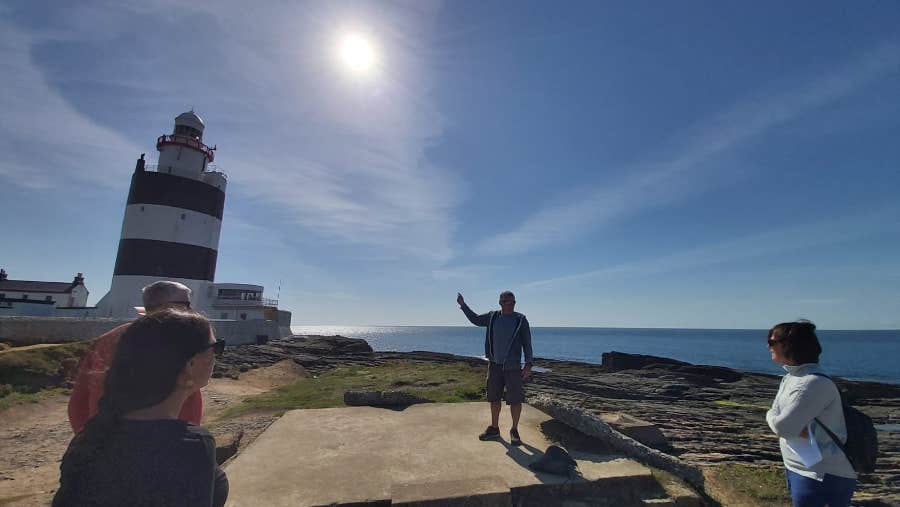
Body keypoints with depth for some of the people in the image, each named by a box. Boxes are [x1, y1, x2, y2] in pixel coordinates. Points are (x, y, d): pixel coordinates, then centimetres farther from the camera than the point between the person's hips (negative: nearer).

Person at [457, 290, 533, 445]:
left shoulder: (521, 320, -6)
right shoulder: (493, 317, 3)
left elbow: (527, 343, -5)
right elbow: (475, 319, 19)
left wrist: (528, 364, -11)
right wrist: (463, 305, 13)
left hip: (513, 366, -4)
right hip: (494, 364, 4)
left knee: (515, 399, 0)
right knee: (494, 398, 12)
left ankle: (514, 431, 19)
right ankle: (494, 429, 27)